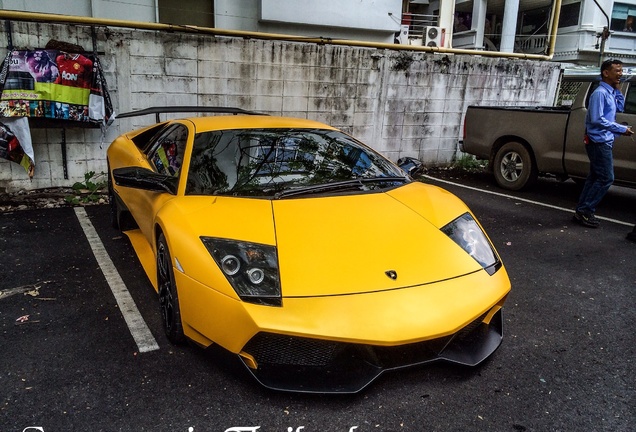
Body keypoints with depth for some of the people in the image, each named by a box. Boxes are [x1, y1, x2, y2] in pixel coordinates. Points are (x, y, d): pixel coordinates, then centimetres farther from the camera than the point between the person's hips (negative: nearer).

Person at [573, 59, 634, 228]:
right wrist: (622, 129, -19)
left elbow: (620, 107, 24)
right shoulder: (600, 93, -15)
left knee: (595, 177, 12)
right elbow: (597, 119, -22)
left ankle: (582, 211, 18)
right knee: (606, 178, -9)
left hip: (604, 142, 10)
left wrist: (617, 90, 10)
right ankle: (585, 211, -4)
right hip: (599, 142, -10)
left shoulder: (611, 92, 14)